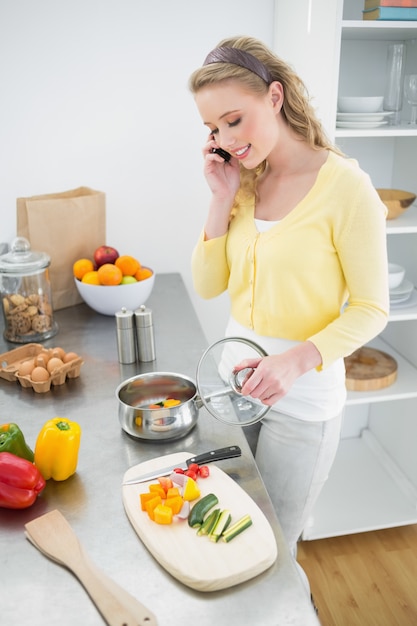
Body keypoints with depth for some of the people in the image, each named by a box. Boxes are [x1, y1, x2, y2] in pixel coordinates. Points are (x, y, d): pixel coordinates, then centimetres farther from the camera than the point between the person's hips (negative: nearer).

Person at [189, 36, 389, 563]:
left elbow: (371, 310, -13)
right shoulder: (243, 180, 1)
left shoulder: (345, 186, -18)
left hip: (302, 396, -5)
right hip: (235, 375, 6)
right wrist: (223, 199, -11)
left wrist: (298, 359, -30)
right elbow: (207, 286, 0)